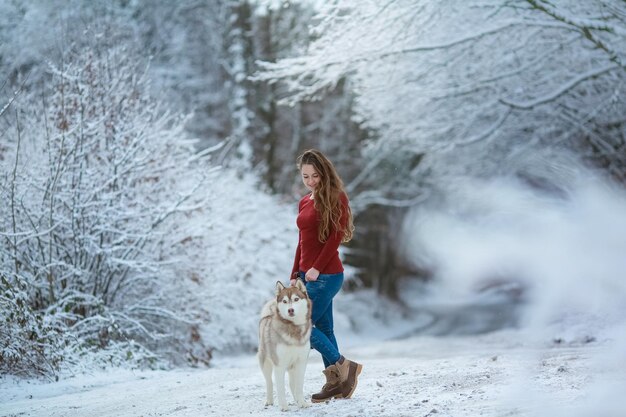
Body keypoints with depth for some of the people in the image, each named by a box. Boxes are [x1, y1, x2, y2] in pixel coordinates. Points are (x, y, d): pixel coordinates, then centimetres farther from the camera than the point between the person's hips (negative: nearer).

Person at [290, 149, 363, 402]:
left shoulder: (335, 198, -7)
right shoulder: (304, 203, 15)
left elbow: (336, 235, -15)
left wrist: (316, 268, -19)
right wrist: (295, 275, 12)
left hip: (326, 275, -8)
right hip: (308, 274, 8)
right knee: (323, 328, 8)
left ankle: (343, 366, -1)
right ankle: (335, 383, 13)